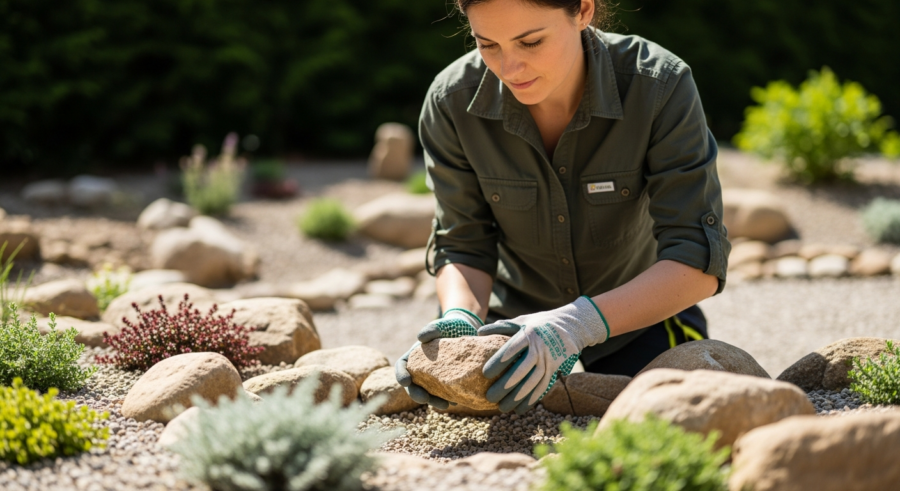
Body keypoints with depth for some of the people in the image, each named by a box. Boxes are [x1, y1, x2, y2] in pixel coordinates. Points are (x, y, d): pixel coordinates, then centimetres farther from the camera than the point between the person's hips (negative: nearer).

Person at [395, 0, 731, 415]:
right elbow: (463, 246, -12)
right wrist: (461, 318, -36)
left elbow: (699, 262, -30)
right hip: (519, 315, 1)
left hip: (644, 318, -1)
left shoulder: (662, 88, -27)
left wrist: (577, 324, -46)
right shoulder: (452, 103, -20)